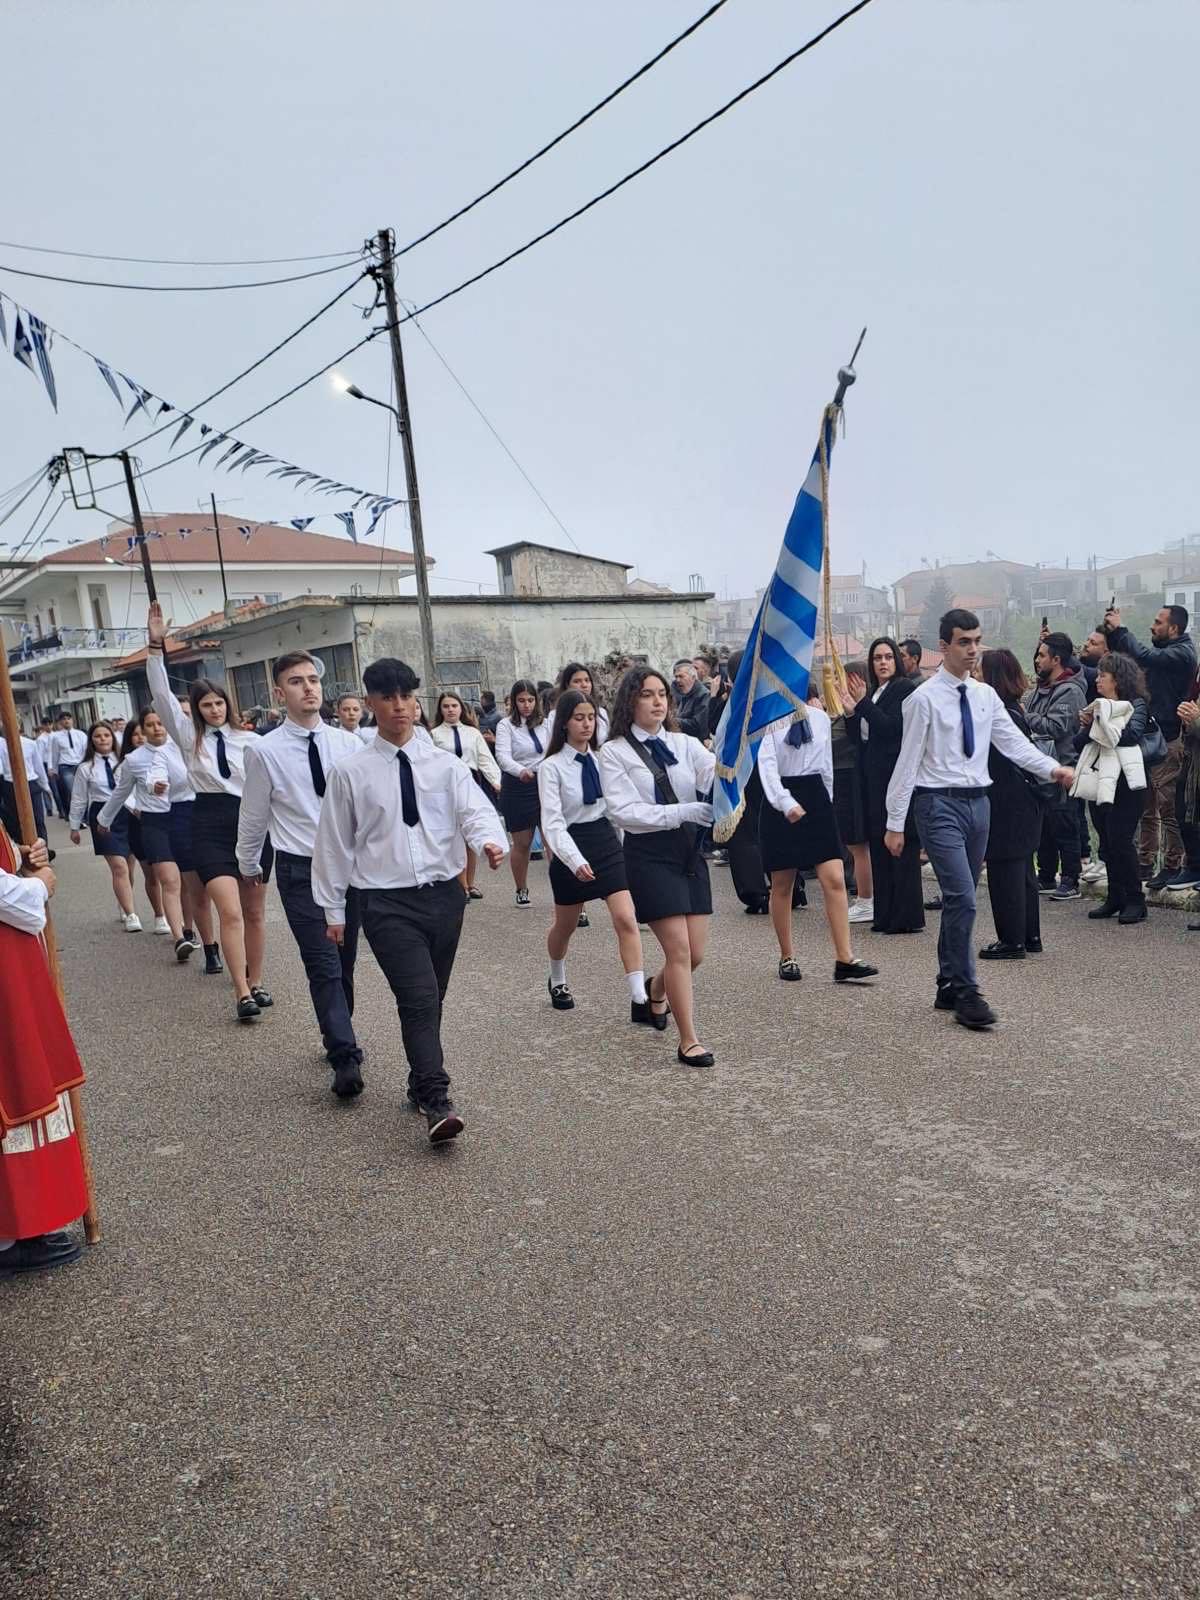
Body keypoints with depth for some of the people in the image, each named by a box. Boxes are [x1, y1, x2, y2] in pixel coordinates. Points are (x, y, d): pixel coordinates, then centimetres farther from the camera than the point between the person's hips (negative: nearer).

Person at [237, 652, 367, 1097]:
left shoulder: (347, 742, 2)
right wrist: (248, 865, 17)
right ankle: (345, 1059, -6)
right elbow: (253, 816, 7)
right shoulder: (265, 751, -5)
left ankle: (337, 1040, 33)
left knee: (344, 963, 15)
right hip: (300, 870, -3)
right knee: (324, 966, -9)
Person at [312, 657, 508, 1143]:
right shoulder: (350, 773, 0)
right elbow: (334, 843, 5)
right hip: (388, 902, -3)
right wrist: (333, 908, 7)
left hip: (445, 895, 3)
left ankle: (420, 1085, 34)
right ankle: (437, 1103, -13)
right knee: (419, 999, -15)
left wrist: (490, 841, -32)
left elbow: (475, 810, -9)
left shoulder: (445, 764, 4)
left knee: (430, 1000, 15)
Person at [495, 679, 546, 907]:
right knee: (522, 844, 7)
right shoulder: (506, 725, -6)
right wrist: (521, 771, -37)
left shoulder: (545, 723, 6)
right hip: (517, 787, -2)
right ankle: (521, 890, 24)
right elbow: (502, 756, -20)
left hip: (545, 783, 2)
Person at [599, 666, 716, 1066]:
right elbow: (623, 811, -14)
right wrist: (682, 812, -23)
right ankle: (688, 1041, 7)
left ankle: (655, 996, 41)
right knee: (679, 950, -8)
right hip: (649, 854, -5)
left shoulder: (685, 744, 8)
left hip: (690, 850, 5)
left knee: (695, 954, 9)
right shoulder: (614, 752, -3)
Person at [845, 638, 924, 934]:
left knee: (900, 846, -5)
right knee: (879, 845, 9)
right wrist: (851, 711, 1)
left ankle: (906, 917, 0)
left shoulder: (905, 688, -6)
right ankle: (885, 915, 16)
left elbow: (892, 727, -17)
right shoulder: (873, 693, 18)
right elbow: (861, 737, 16)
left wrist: (862, 703, -15)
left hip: (897, 777, -8)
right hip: (875, 779, 8)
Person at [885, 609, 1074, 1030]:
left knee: (959, 900, 13)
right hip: (939, 805, -6)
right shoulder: (924, 699, -8)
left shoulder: (986, 695, 9)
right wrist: (895, 823, -8)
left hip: (977, 802, 6)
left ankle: (948, 987, 24)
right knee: (962, 899, -13)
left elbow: (1013, 742, 5)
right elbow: (908, 762, -8)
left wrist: (1053, 769, -13)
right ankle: (967, 995, -5)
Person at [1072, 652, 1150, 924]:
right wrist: (1088, 725, -6)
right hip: (1100, 781, 7)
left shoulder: (1136, 704, -2)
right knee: (1108, 843, 10)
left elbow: (1131, 735, -20)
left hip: (1124, 782, -7)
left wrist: (1102, 719, -14)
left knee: (1120, 840, -9)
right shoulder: (1100, 706, 15)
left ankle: (1135, 900, 0)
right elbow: (1078, 742, 12)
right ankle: (1115, 898, 18)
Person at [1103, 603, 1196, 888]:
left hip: (1167, 741, -9)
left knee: (1167, 808, -3)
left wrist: (1119, 630, -13)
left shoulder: (1181, 653, -11)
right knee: (1147, 808, 12)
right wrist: (1112, 633, 2)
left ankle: (1172, 865, 5)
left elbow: (1145, 657, -25)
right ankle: (1145, 863, 19)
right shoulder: (1163, 651, 17)